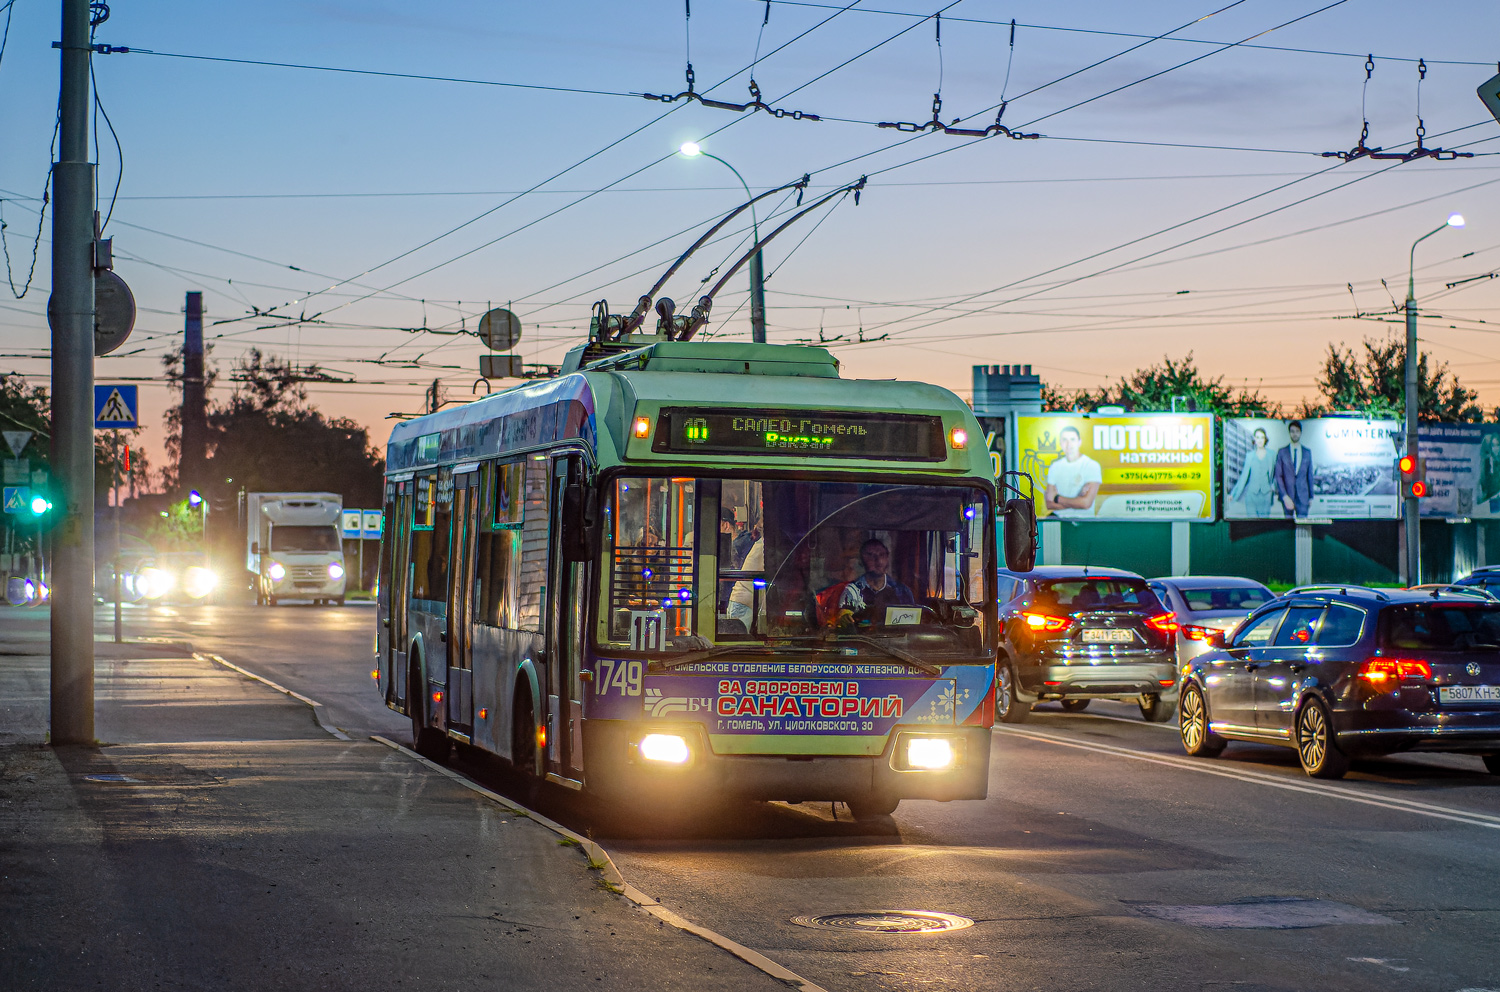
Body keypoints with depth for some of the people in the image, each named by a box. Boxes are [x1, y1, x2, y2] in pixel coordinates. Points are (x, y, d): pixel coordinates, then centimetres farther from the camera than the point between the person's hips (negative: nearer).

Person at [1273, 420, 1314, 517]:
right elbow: (1278, 476, -1)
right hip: (1287, 495, -1)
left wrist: (1311, 497, 10)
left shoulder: (1307, 453, 9)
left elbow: (1310, 476, 12)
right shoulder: (1282, 452, 3)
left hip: (1303, 496, 1)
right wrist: (1285, 496, -11)